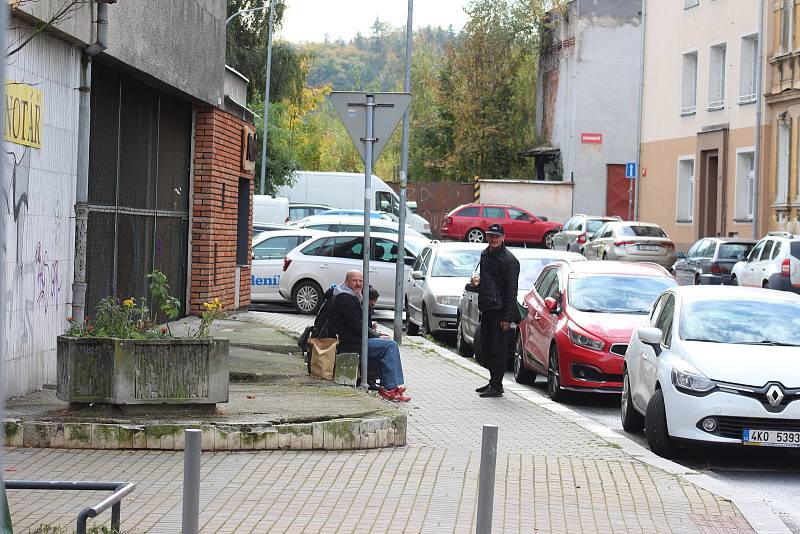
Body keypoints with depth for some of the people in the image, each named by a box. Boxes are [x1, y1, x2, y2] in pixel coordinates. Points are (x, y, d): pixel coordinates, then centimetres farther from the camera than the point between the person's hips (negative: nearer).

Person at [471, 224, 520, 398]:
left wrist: (507, 318, -18)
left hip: (500, 310, -9)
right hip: (486, 309, 9)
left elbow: (511, 290, -14)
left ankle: (497, 387, -1)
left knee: (498, 349, -5)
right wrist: (478, 280, 6)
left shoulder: (509, 260, -11)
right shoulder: (485, 255, 15)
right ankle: (493, 381, 23)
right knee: (486, 347, 13)